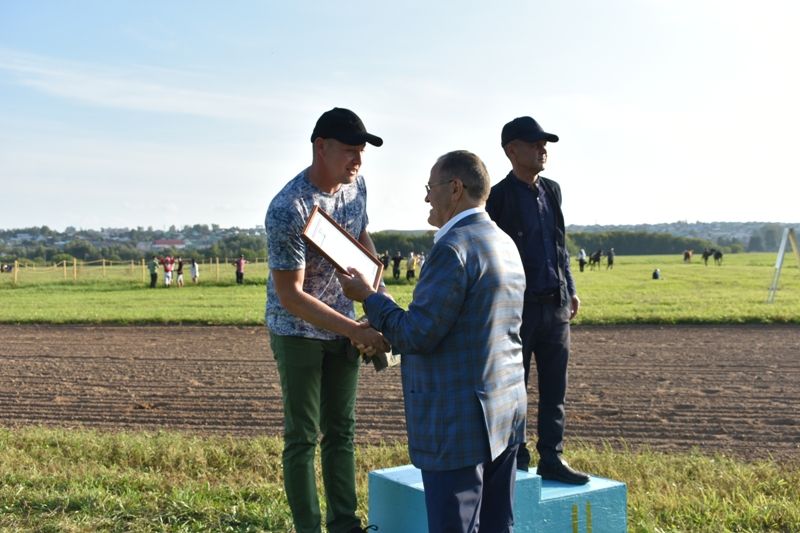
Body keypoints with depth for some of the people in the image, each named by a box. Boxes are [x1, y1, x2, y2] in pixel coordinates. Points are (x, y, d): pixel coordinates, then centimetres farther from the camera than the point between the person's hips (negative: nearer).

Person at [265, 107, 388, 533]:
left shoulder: (356, 184, -5)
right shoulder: (288, 209, -27)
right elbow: (289, 295, -26)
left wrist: (379, 291, 3)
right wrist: (355, 330, -31)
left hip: (342, 326, 7)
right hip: (298, 331, -7)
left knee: (342, 431, 14)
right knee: (303, 437, 2)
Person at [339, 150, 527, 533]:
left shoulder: (453, 247, -17)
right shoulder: (505, 244, 13)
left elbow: (418, 335, -18)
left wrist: (368, 297, -3)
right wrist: (387, 337, 21)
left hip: (459, 421, -9)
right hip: (506, 414, 9)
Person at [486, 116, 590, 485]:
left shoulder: (552, 191, 11)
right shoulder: (497, 197, -9)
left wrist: (571, 289, 16)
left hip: (556, 305, 6)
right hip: (518, 306, -6)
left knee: (555, 388, 9)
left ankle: (551, 458, 18)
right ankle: (515, 462, 16)